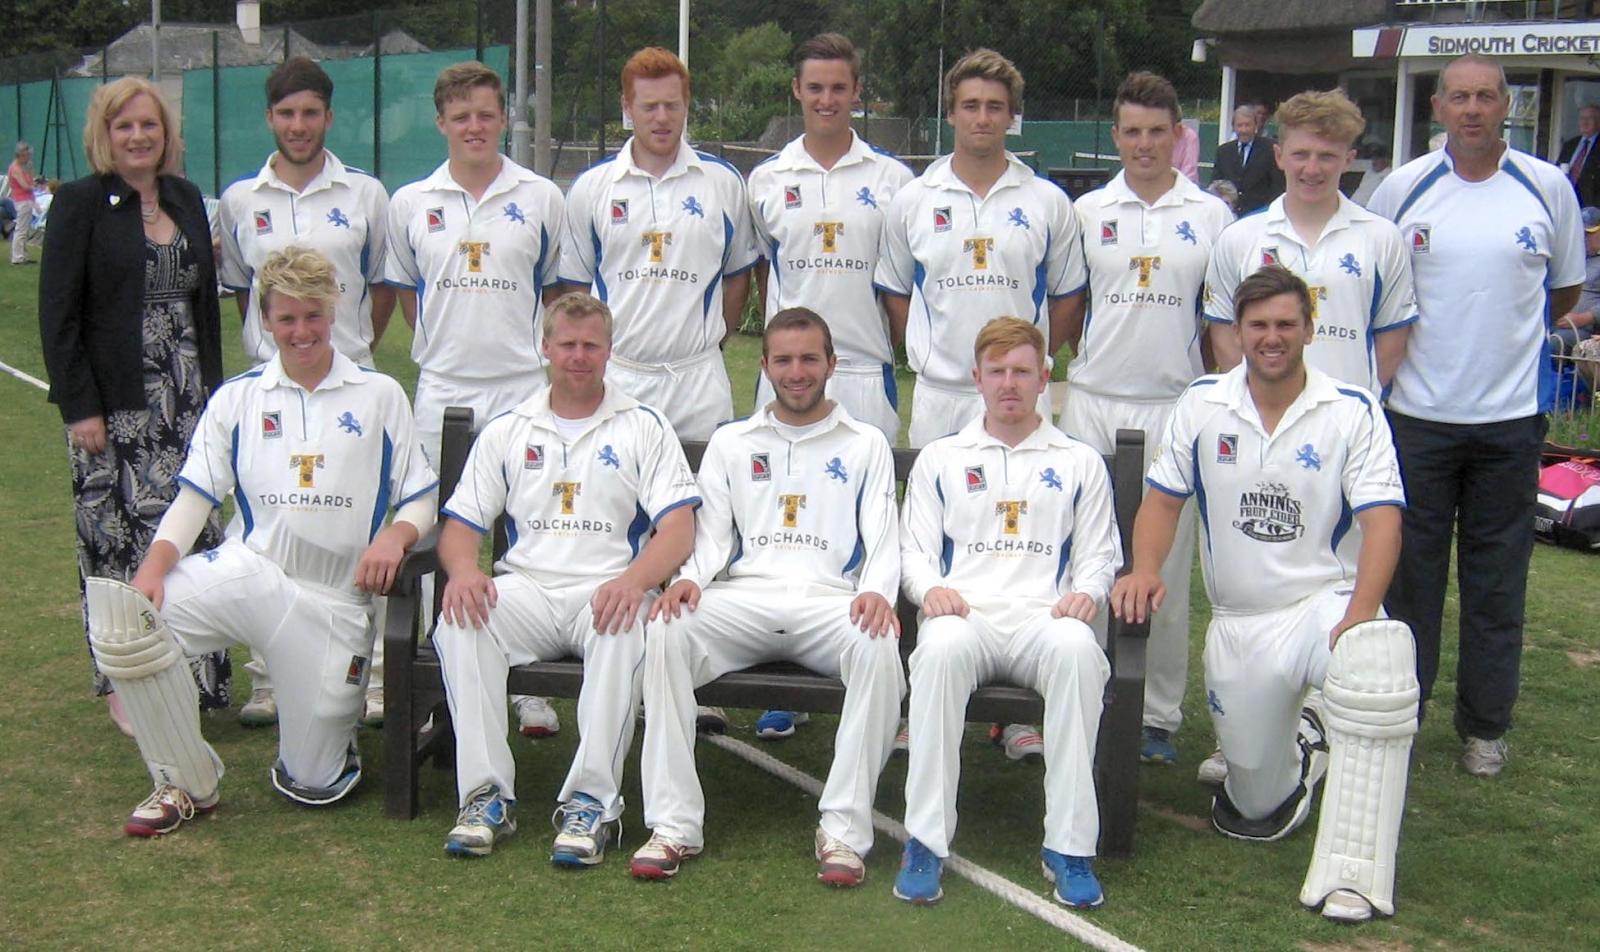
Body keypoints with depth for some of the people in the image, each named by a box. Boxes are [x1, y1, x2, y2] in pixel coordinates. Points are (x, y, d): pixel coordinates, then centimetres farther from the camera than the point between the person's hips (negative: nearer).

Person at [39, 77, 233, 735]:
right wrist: (79, 407, -13)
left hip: (186, 402, 5)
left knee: (191, 538, 5)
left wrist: (212, 390, 11)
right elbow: (58, 313, -8)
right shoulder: (80, 204, -4)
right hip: (114, 407, -5)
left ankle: (192, 677, 16)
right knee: (121, 537, 1)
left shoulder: (187, 201, 11)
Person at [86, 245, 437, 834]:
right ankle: (186, 786, -9)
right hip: (248, 568, 1)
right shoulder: (236, 399, 12)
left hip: (335, 597, -1)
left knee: (315, 782, -2)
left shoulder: (379, 395, 9)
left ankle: (334, 715, 37)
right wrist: (154, 565, -13)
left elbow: (421, 499, 8)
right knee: (122, 620, -27)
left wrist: (393, 536, -16)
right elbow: (194, 498, 6)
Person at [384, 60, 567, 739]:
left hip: (524, 389, -1)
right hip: (443, 392, 1)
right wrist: (443, 345, 12)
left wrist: (549, 357, 6)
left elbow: (557, 290, 11)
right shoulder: (411, 204, 6)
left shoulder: (541, 199, 3)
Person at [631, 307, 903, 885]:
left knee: (879, 647, -36)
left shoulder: (865, 445, 18)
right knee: (668, 632, -31)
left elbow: (883, 539, 9)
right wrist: (690, 577, -10)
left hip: (829, 599, -1)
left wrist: (876, 590, -15)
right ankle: (674, 824, -29)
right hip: (744, 596, 1)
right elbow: (713, 534, 14)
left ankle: (844, 829, -29)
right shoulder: (730, 443, 23)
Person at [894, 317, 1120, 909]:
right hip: (963, 612, 0)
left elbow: (1099, 555, 18)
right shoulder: (940, 459, 23)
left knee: (1077, 649, -39)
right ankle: (925, 842, -34)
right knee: (942, 647, -39)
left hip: (1045, 615, 0)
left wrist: (1086, 592, -5)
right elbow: (914, 548, 17)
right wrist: (930, 588, -7)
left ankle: (1068, 846, -33)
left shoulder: (1079, 463, 23)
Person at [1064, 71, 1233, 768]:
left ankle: (1158, 714, 12)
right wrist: (1090, 360, 6)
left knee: (1167, 566, 3)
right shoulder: (1086, 211, 8)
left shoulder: (1211, 216, 5)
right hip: (1093, 403, 1)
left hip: (1174, 408, -1)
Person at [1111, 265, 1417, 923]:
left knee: (1380, 660, -41)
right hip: (1238, 622, 3)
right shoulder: (1202, 405, 3)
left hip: (1327, 598, -3)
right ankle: (1297, 742, 45)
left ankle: (1353, 873, -32)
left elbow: (1382, 518, -13)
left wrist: (1360, 615, -28)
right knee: (1256, 809, 7)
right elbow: (1163, 498, 6)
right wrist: (1145, 571, -15)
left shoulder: (1353, 412, -5)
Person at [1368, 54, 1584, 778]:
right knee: (1410, 574, 7)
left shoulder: (1548, 188, 1)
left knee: (1497, 579, 8)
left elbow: (1566, 289, 14)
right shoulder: (1402, 188, 0)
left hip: (1510, 415, 1)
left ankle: (1485, 726, 20)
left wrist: (1507, 334, 10)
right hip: (1417, 412, 0)